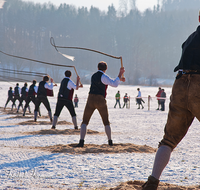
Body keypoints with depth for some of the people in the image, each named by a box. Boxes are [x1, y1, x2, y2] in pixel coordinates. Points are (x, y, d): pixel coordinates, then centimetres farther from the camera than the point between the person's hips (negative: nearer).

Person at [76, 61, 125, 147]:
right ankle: (110, 141, 15)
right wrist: (120, 74, -7)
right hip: (100, 101, -4)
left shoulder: (94, 76, 20)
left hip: (91, 100, 4)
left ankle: (81, 141, -12)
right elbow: (114, 84, -12)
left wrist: (119, 78, 27)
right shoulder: (103, 76, -2)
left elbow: (108, 81, 29)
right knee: (106, 122, 16)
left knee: (84, 122, 5)